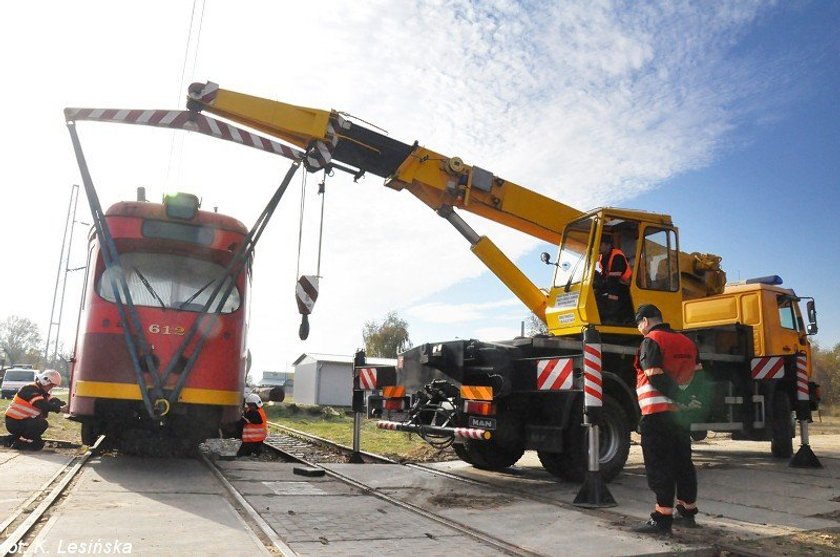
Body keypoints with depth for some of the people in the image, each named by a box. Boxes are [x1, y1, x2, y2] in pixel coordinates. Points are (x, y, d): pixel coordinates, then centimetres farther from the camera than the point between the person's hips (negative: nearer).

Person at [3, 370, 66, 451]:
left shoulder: (40, 391, 13)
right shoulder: (30, 389, -18)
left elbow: (52, 400, 4)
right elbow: (42, 405, -31)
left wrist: (59, 403, -17)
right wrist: (58, 408, -29)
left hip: (22, 420, 10)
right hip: (14, 423, -10)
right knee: (43, 423, -24)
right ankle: (19, 443, -12)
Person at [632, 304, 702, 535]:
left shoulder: (651, 341, -10)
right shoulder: (687, 342, 15)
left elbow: (655, 378, -19)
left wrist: (683, 400, -15)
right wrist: (686, 400, 7)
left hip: (657, 413, -8)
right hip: (681, 413, 8)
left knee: (659, 466, -4)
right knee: (683, 462, 16)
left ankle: (662, 519, -3)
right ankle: (687, 512, 27)